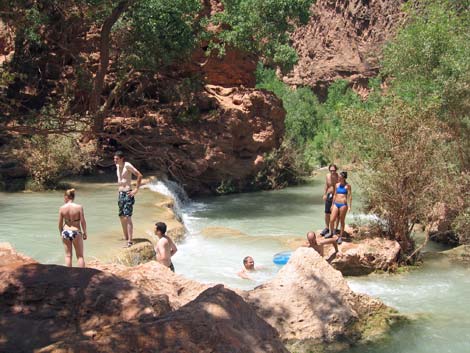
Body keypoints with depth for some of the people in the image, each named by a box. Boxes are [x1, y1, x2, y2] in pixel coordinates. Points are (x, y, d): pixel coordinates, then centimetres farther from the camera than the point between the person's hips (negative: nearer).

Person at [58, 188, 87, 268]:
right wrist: (84, 232, 5)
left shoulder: (62, 208, -6)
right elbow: (83, 222, -9)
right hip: (76, 232, -2)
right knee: (80, 256, 10)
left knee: (68, 255, 14)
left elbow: (60, 223, 1)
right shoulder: (79, 207, -12)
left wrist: (61, 233, 17)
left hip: (66, 232, 2)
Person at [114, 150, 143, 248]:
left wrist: (136, 190, -18)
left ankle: (130, 241, -13)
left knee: (127, 217, -13)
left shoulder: (127, 165, -13)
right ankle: (126, 239, 20)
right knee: (122, 217, 11)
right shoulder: (117, 166, 13)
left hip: (127, 194, -9)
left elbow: (139, 175, -18)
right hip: (120, 194, 9)